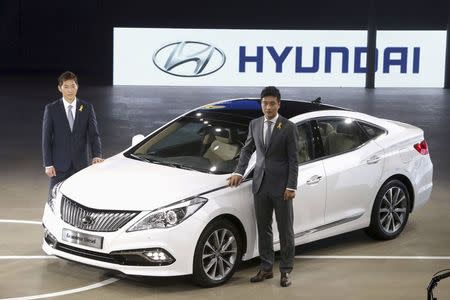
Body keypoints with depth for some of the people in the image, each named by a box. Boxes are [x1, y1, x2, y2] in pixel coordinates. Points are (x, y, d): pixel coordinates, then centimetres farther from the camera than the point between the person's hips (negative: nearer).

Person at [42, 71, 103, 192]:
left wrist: (97, 155, -17)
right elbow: (46, 138, 0)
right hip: (59, 165, -1)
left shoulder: (87, 108, 4)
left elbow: (93, 135, 0)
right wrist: (48, 164, -7)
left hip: (80, 164, 1)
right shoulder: (51, 109, 0)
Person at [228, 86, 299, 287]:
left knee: (285, 230, 3)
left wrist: (291, 186, -12)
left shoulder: (288, 127, -7)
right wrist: (239, 172, 1)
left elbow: (293, 160, -7)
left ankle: (286, 271, 11)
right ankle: (266, 268, 20)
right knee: (263, 229, 11)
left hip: (281, 186, -4)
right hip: (260, 184, 5)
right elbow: (247, 150, 16)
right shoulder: (255, 125, 7)